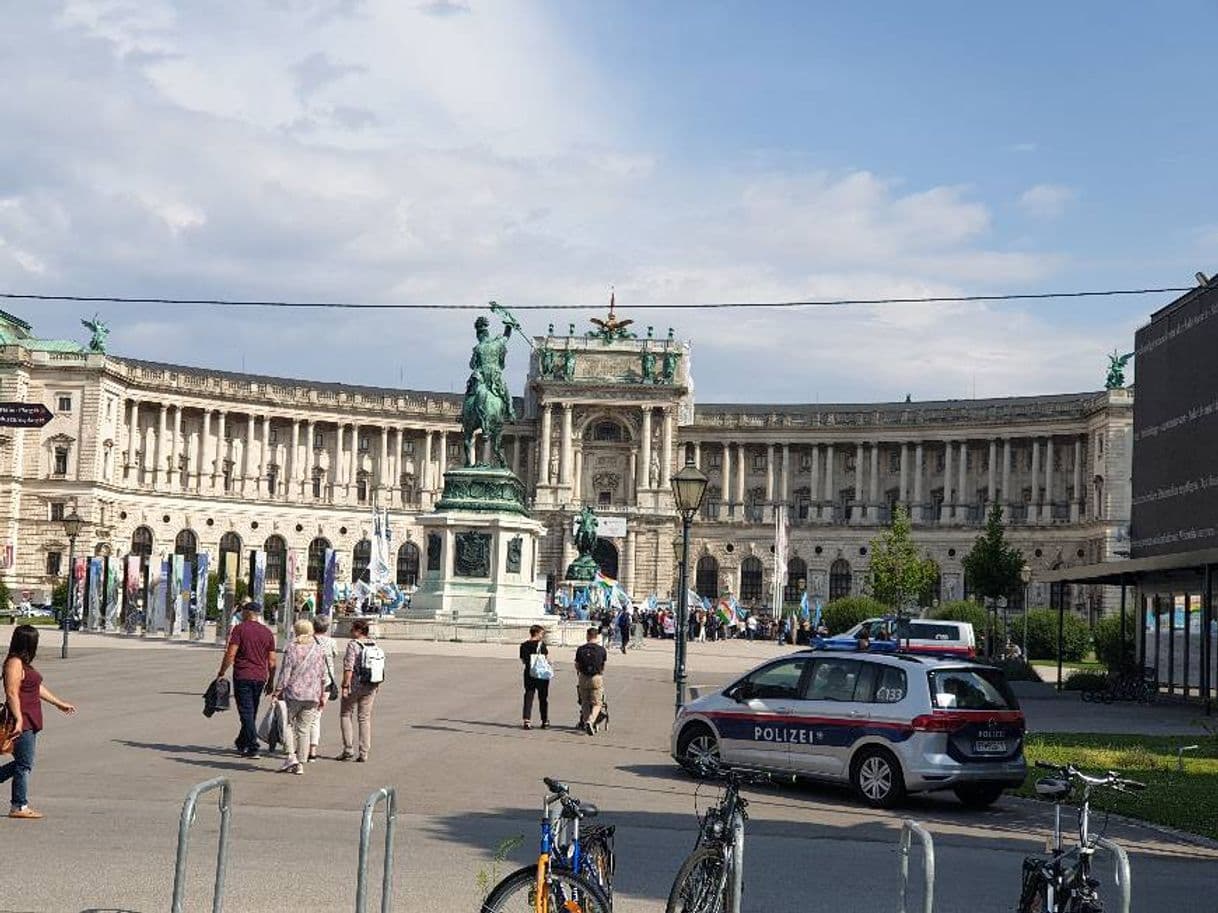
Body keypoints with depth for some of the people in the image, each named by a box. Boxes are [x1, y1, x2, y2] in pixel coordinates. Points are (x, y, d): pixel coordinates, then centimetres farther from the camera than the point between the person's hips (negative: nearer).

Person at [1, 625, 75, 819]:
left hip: (30, 721, 10)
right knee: (24, 764, -3)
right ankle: (19, 807, 5)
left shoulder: (24, 663, 16)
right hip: (21, 722, -10)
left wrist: (59, 703, 29)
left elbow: (37, 687, 25)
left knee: (23, 763, 15)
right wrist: (18, 719, -25)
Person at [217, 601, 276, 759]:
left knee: (246, 713, -5)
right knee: (251, 713, 16)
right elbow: (272, 661, 9)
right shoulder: (268, 632, 9)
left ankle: (253, 748, -13)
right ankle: (241, 744, 28)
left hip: (242, 676, -5)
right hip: (260, 678, 5)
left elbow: (230, 654, -12)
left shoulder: (240, 629, -4)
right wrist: (271, 681, 16)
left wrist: (222, 672, -2)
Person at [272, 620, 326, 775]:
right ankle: (300, 764, 7)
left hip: (293, 693, -4)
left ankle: (291, 756, -8)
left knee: (288, 723, 8)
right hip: (312, 695, 4)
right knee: (304, 728, 8)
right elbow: (322, 675, 10)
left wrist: (278, 692, -4)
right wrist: (322, 695, 18)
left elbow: (285, 672, -8)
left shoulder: (292, 648, -5)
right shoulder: (318, 650, 8)